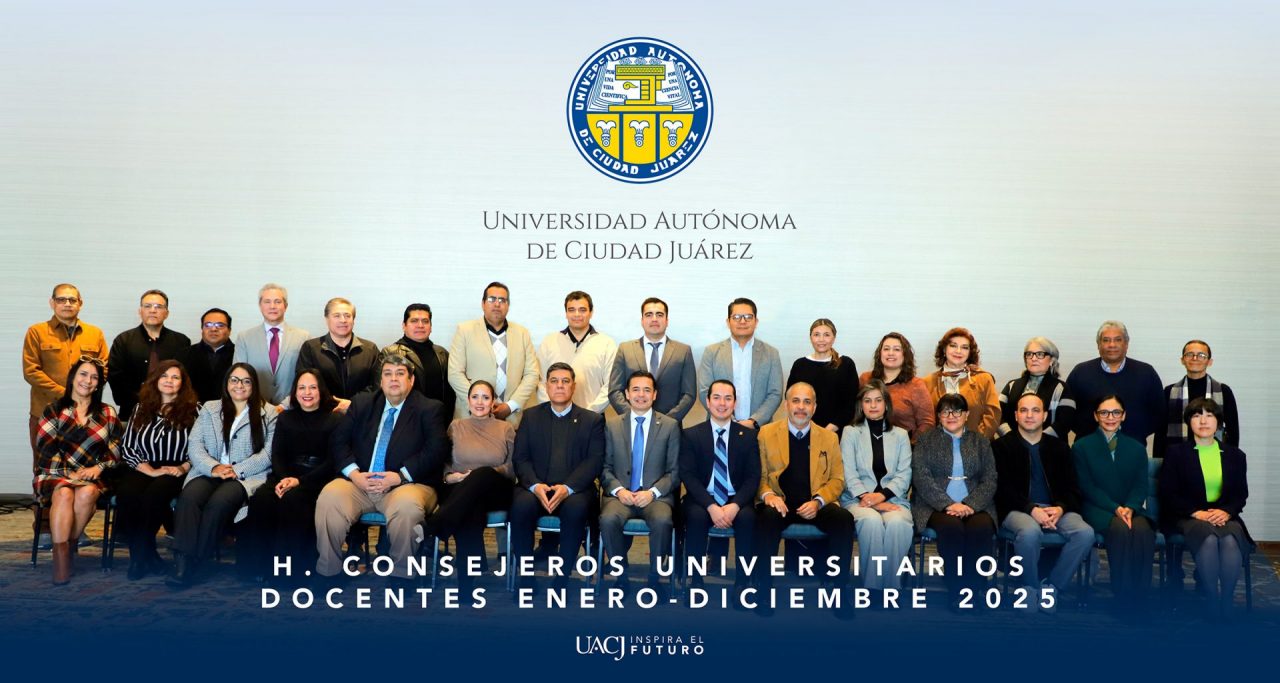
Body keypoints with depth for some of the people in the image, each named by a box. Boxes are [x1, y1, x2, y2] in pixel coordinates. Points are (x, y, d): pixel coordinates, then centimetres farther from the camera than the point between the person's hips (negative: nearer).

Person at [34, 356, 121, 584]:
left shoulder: (107, 414, 15)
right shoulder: (53, 411, 10)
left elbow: (116, 450, 8)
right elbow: (45, 449, -1)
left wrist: (99, 467, -12)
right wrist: (68, 474, -14)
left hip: (92, 476, 1)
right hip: (54, 475, -1)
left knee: (87, 493, -34)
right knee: (64, 493, -35)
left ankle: (66, 545, -19)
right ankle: (61, 552, -34)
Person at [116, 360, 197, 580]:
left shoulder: (193, 409, 7)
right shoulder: (141, 409, 16)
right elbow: (127, 447, 7)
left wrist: (183, 467, -15)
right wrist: (152, 471, -8)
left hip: (176, 472, -3)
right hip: (143, 469, 3)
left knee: (154, 494, -34)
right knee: (127, 494, -30)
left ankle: (140, 555, -11)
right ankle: (146, 556, -14)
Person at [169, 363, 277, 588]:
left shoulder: (268, 413, 9)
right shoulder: (209, 409, 19)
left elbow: (268, 453, -1)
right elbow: (194, 445, 8)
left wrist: (237, 470, -13)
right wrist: (213, 467, -12)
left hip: (247, 476, -3)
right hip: (209, 472, 3)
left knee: (219, 502, -33)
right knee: (189, 496, -30)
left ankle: (195, 563, -27)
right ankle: (182, 560, -36)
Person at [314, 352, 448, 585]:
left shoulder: (430, 409, 6)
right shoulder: (361, 403, 19)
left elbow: (436, 450, -7)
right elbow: (338, 441, 11)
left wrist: (399, 476, -16)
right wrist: (354, 473, -8)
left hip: (407, 485, -3)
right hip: (359, 482, 3)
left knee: (407, 504, -37)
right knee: (329, 496, -27)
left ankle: (401, 576, -18)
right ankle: (326, 574, -13)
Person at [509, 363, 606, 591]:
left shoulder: (593, 420, 12)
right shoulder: (531, 416, 17)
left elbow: (594, 461, -1)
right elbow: (520, 458, 7)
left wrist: (567, 487, -17)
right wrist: (535, 485, -14)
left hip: (574, 490, -1)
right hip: (535, 488, 1)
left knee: (576, 509, -35)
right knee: (521, 506, -32)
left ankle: (561, 580, -23)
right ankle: (526, 579, -18)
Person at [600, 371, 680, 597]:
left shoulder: (670, 426, 7)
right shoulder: (612, 425, 11)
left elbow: (674, 471, 4)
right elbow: (605, 467, 9)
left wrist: (653, 492, -11)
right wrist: (618, 490, -10)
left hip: (656, 495, -1)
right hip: (621, 493, 1)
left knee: (662, 521, -34)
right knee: (608, 519, -31)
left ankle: (654, 577, -11)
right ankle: (622, 576, -10)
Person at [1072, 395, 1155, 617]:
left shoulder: (1137, 448, 18)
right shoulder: (1082, 446, 8)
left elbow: (1141, 486, 7)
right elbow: (1087, 487, -1)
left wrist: (1129, 508, -15)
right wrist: (1115, 509, -16)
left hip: (1130, 508, 3)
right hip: (1097, 510, -2)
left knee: (1143, 531, -33)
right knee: (1120, 529, -36)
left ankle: (1139, 600, -27)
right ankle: (1123, 599, -30)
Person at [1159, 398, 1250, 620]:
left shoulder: (1234, 455, 18)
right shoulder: (1176, 453, 9)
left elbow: (1241, 494, 12)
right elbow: (1168, 494, 2)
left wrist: (1225, 511, -11)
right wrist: (1196, 513, -13)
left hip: (1225, 517, 2)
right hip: (1187, 517, -2)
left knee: (1230, 541, -34)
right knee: (1209, 539, -36)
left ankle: (1226, 608, -28)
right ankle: (1211, 608, -29)